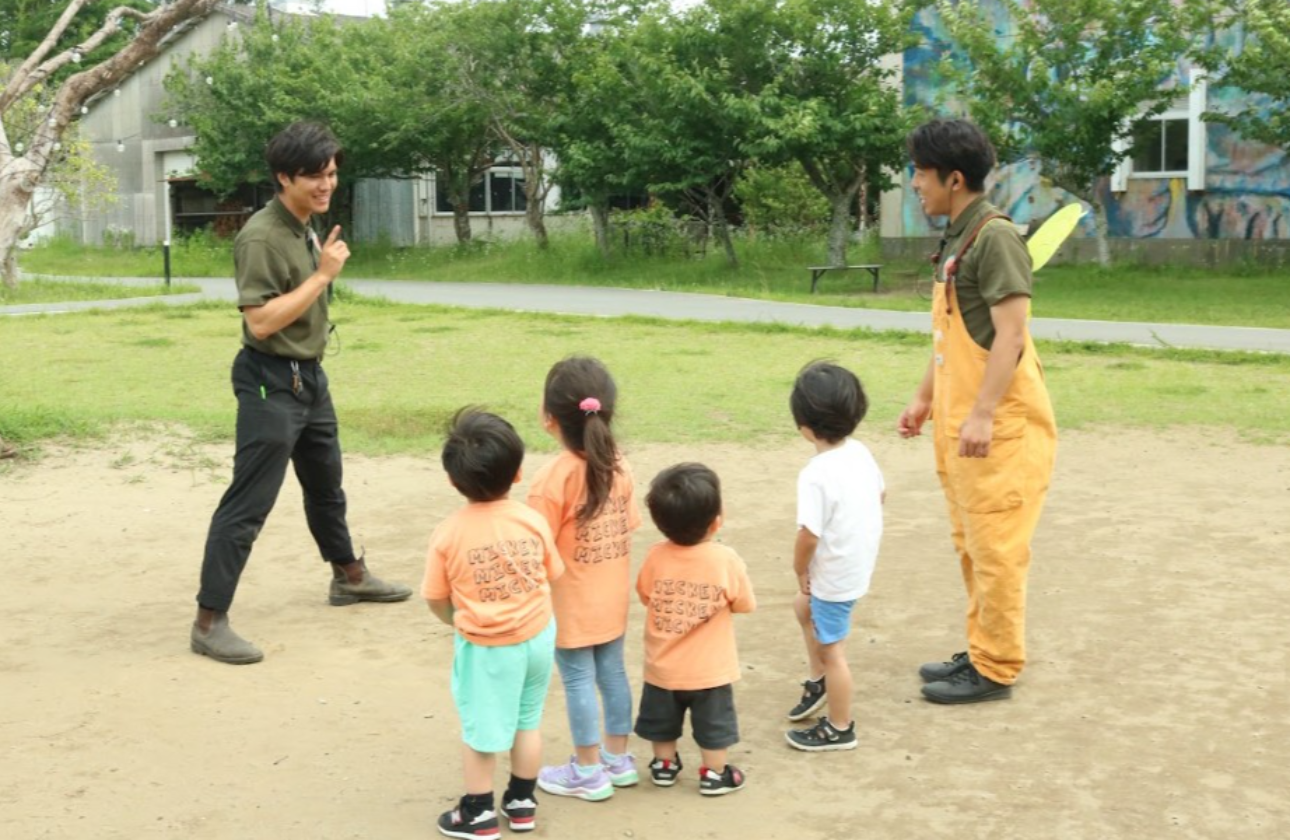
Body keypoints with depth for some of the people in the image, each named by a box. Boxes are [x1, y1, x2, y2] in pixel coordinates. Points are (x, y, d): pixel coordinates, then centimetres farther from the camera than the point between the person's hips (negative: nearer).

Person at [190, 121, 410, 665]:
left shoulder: (306, 230, 9)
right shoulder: (262, 237, -21)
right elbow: (261, 320, -28)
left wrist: (325, 267, 7)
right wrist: (323, 274, -25)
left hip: (309, 375, 10)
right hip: (271, 381, -10)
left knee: (325, 483, 25)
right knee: (248, 503, -8)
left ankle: (349, 576, 44)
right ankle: (210, 622, -3)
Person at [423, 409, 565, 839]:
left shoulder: (448, 534, -17)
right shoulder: (533, 520, -12)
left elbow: (436, 598, -7)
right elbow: (552, 574, 1)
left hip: (485, 647, -3)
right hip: (537, 636, 3)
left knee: (480, 729, 13)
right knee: (527, 721, 21)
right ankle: (522, 803, 33)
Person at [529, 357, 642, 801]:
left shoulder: (553, 477, -23)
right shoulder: (619, 465, -4)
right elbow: (627, 527, 3)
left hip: (572, 603, -6)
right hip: (612, 597, 6)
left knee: (578, 681, 6)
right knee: (612, 671, 17)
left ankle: (588, 772, 17)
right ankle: (617, 759, 31)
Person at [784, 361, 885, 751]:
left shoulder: (816, 475, -28)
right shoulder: (861, 453, -3)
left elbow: (808, 535, -27)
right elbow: (880, 495, 12)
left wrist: (800, 571, -10)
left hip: (834, 574, -9)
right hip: (860, 561, 9)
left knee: (831, 651, 9)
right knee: (804, 605, 31)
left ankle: (839, 729, 26)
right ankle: (818, 681, 42)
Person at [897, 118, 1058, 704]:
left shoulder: (995, 238, -15)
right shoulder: (956, 239, 13)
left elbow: (1011, 334, -20)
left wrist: (982, 414, -24)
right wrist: (925, 397, 21)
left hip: (997, 425, -10)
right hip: (958, 421, 10)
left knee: (995, 546, -2)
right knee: (970, 543, 16)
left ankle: (996, 669, 7)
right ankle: (980, 651, 27)